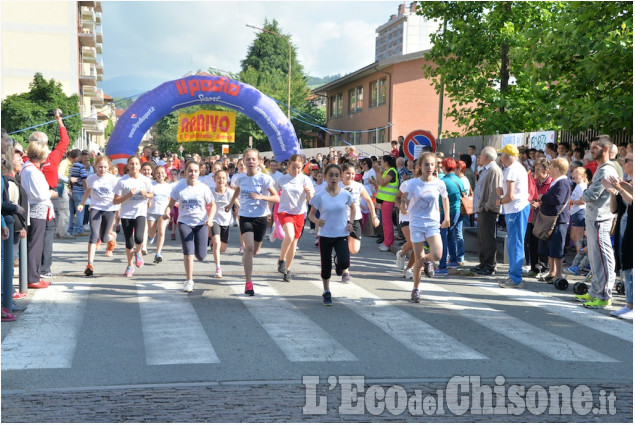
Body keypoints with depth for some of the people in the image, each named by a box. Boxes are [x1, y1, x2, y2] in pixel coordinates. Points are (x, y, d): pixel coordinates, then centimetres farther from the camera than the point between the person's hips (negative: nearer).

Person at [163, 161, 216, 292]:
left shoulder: (204, 188, -7)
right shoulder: (179, 187, -6)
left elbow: (212, 205, 1)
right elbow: (171, 203, 1)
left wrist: (210, 218, -16)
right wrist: (167, 211, -21)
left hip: (201, 223, 0)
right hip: (184, 222, 0)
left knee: (201, 256, -1)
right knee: (188, 253, -9)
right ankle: (189, 280, 7)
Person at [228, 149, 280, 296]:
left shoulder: (264, 178, -10)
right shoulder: (239, 178, -1)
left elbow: (277, 198, -11)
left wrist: (261, 197, -25)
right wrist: (231, 204, 32)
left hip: (260, 217, 0)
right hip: (245, 217, 0)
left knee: (255, 251, 13)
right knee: (249, 247, -19)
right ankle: (248, 283, -17)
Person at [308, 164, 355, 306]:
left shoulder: (346, 195, -3)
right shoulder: (320, 196, -7)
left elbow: (352, 208, 16)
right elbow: (311, 214, 0)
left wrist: (350, 222, 2)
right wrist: (317, 221, -22)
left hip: (341, 235, 0)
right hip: (325, 235, 0)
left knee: (344, 263, -19)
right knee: (326, 266, 7)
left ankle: (341, 268, 19)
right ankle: (326, 293, 28)